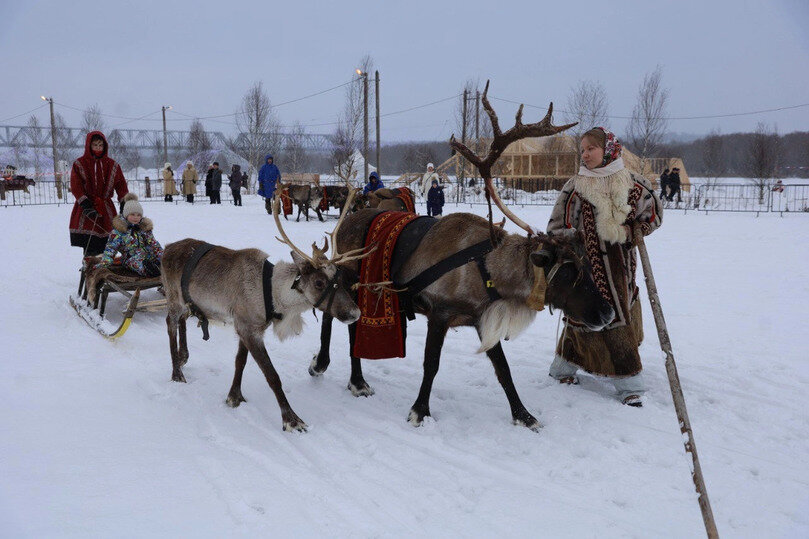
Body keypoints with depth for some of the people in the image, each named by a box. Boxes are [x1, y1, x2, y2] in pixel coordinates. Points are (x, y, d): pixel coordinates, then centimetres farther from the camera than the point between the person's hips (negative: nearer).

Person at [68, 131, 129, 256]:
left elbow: (121, 185, 8)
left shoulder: (112, 165, 10)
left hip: (106, 209, 2)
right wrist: (86, 205, -17)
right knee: (90, 250, -5)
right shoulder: (79, 164, 2)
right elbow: (75, 187, -5)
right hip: (86, 211, -2)